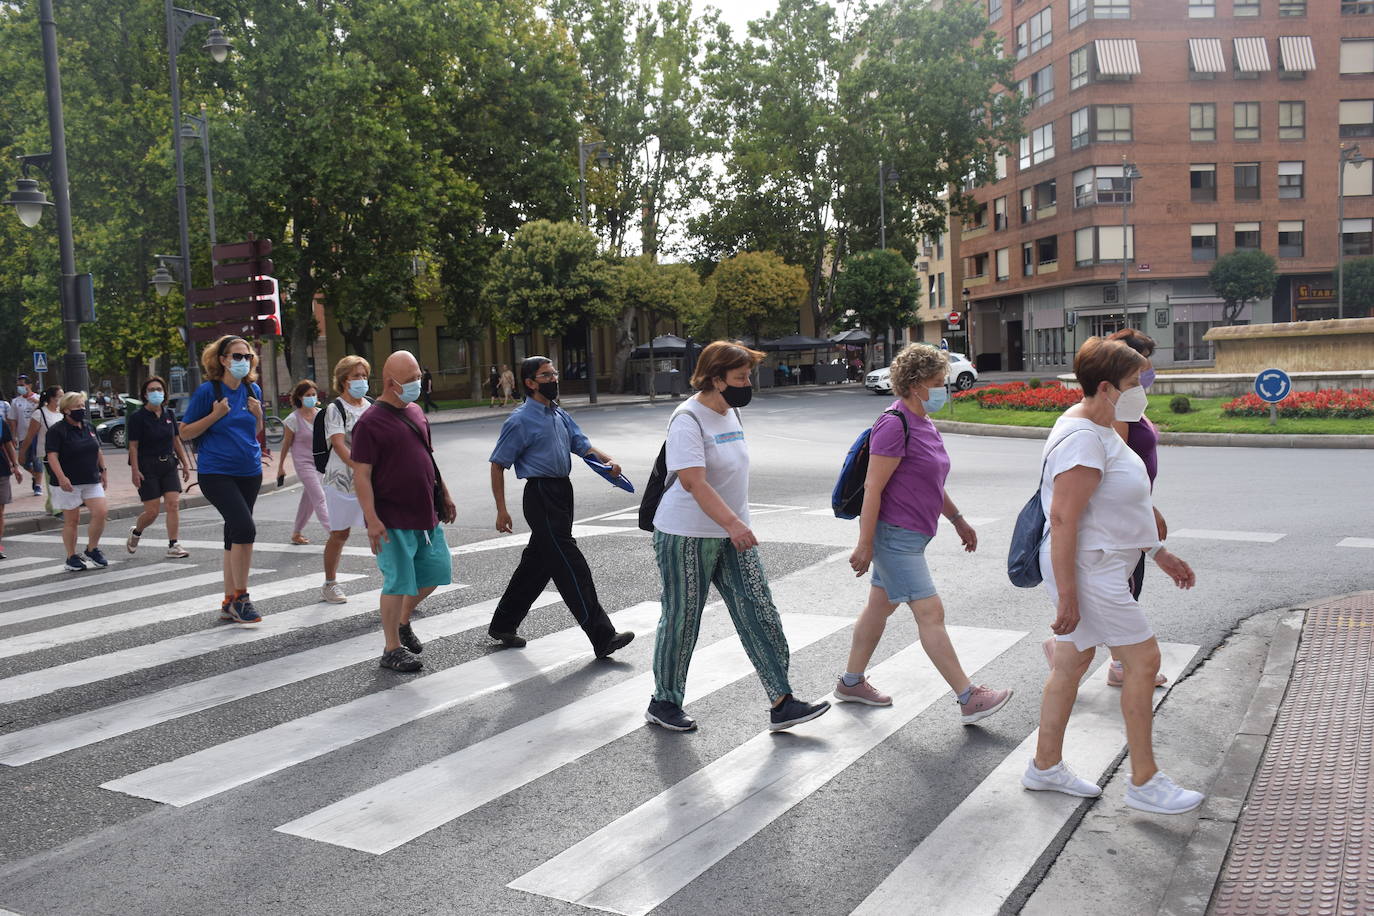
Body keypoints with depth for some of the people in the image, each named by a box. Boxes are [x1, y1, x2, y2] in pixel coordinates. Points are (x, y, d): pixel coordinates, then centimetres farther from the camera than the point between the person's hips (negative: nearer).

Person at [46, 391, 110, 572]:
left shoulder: (89, 428, 12)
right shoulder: (57, 431, -8)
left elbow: (98, 452, 21)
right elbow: (52, 456, -16)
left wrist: (103, 471, 16)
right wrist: (61, 477, -25)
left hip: (92, 481, 5)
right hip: (69, 484, -5)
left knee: (101, 512, -8)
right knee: (71, 520, 2)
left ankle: (91, 550, 9)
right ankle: (72, 557, 14)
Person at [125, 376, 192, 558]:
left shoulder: (169, 414, 8)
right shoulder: (137, 417, -6)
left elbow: (176, 441, 15)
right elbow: (133, 446, -9)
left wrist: (185, 464, 10)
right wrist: (135, 471, -15)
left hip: (169, 465, 4)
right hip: (147, 468, -4)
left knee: (174, 504, -7)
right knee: (151, 512, -3)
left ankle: (173, 546, -1)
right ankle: (135, 532, 28)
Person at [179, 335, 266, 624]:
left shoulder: (253, 390, 8)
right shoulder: (208, 391, -7)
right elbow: (185, 433, -4)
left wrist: (258, 414, -1)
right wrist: (215, 415, -16)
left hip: (249, 472, 6)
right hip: (216, 472, -6)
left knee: (234, 535, 10)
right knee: (245, 527, -21)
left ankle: (229, 603, 19)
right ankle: (240, 597, -8)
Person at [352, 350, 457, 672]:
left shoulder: (416, 412, 11)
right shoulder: (370, 422, -13)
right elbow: (361, 475, -16)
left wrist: (444, 495, 21)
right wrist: (372, 519, -21)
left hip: (426, 514, 8)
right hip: (393, 521, -8)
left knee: (437, 570, 13)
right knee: (398, 582, -2)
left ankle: (403, 622, 35)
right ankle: (392, 649, 13)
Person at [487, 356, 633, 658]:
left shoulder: (559, 414, 14)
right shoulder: (521, 420, -9)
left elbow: (581, 445, 13)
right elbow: (498, 464, -7)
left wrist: (607, 460, -7)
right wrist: (501, 509, -10)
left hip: (562, 492, 9)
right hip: (541, 496, -9)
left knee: (537, 562, 17)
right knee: (570, 565, -9)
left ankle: (503, 625, 32)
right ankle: (602, 637, -8)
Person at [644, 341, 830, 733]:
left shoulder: (730, 412, 10)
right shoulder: (688, 420, -18)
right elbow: (692, 481, -29)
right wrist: (733, 522, -38)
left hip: (732, 534, 8)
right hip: (687, 536, -8)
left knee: (759, 613, 2)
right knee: (681, 619, 5)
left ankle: (781, 704, 5)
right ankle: (664, 703, 22)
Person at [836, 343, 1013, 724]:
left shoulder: (922, 422, 12)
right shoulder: (895, 425, -18)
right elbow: (873, 487, -20)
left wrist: (958, 519, 26)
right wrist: (865, 543, -21)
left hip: (905, 535, 10)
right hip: (894, 535, -10)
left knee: (880, 607, 16)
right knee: (931, 614, -8)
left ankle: (851, 682, 28)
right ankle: (969, 699, -4)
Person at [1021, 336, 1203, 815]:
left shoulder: (1099, 429, 12)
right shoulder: (1082, 439, -22)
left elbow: (1118, 506, 22)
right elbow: (1063, 518, -25)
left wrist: (1158, 552, 23)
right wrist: (1067, 596, -25)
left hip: (1101, 565, 10)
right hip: (1087, 571, -10)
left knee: (1072, 662, 15)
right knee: (1143, 660, -2)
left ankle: (1045, 766, 27)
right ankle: (1144, 782, 11)